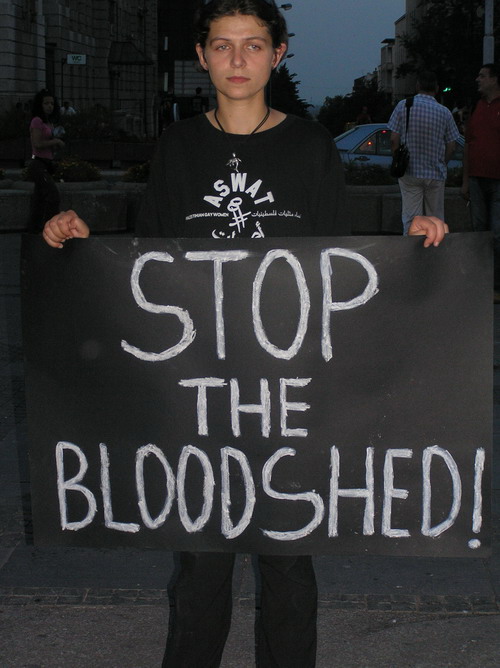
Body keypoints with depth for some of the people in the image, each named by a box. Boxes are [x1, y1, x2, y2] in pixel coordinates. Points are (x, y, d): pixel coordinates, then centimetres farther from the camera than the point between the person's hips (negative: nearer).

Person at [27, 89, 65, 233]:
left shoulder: (49, 123, 17)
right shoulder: (37, 121, -10)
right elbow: (37, 144, -20)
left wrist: (56, 145, 1)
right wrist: (56, 141, -10)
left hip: (46, 165, 9)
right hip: (39, 165, -9)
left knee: (40, 199, 9)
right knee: (54, 197, -15)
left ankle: (34, 229, 12)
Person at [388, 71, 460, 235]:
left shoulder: (403, 106, -4)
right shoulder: (444, 112, -2)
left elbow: (394, 140, -5)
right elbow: (451, 147, 2)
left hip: (409, 173, -1)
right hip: (435, 174, 1)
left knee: (411, 218, 1)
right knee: (435, 220, 10)